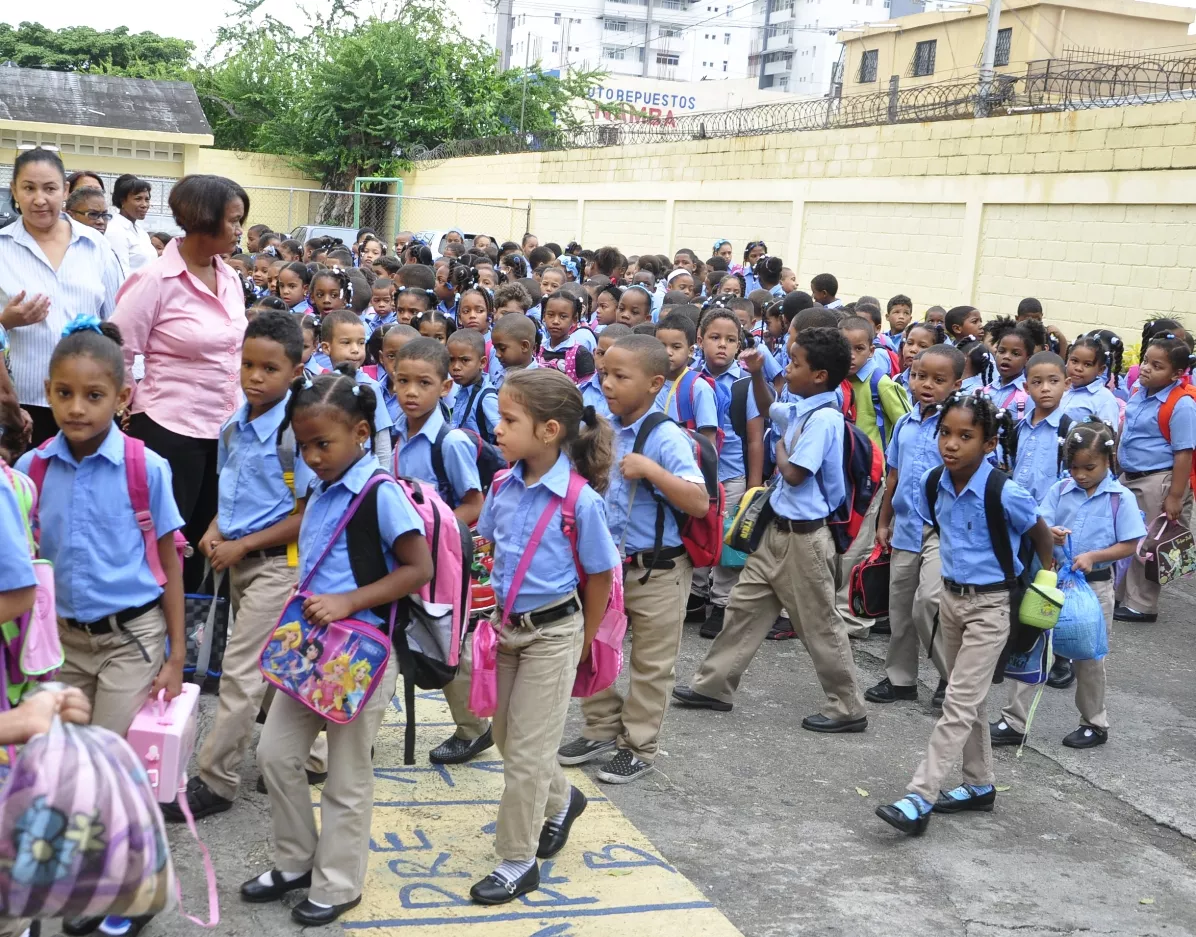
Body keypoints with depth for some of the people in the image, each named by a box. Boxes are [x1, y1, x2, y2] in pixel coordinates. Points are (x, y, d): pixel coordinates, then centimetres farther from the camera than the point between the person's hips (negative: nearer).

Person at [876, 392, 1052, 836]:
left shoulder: (1005, 493, -23)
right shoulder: (932, 484, -7)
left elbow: (1040, 531, -5)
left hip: (989, 605, -6)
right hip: (950, 596, 7)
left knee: (959, 703, -7)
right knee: (968, 699, 17)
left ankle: (920, 799, -9)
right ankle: (980, 785, 31)